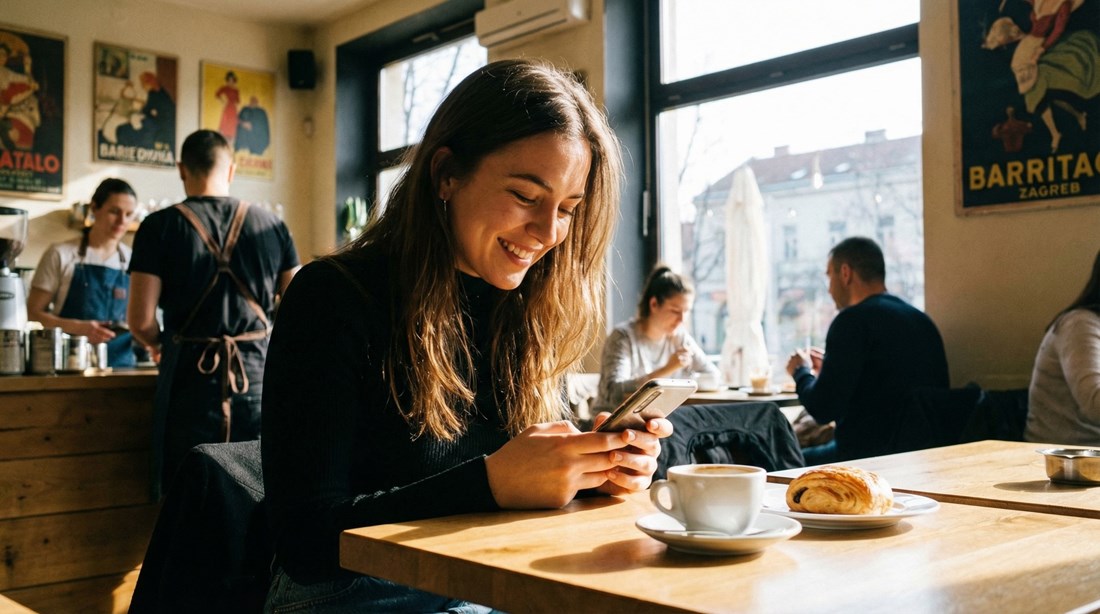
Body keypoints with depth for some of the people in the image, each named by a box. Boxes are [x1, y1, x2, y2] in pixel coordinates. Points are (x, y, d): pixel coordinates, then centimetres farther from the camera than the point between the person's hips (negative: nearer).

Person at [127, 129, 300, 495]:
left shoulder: (161, 226, -2)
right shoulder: (271, 225, 4)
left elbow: (141, 319, -8)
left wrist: (158, 346, 14)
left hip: (192, 380, -2)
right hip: (259, 378, 2)